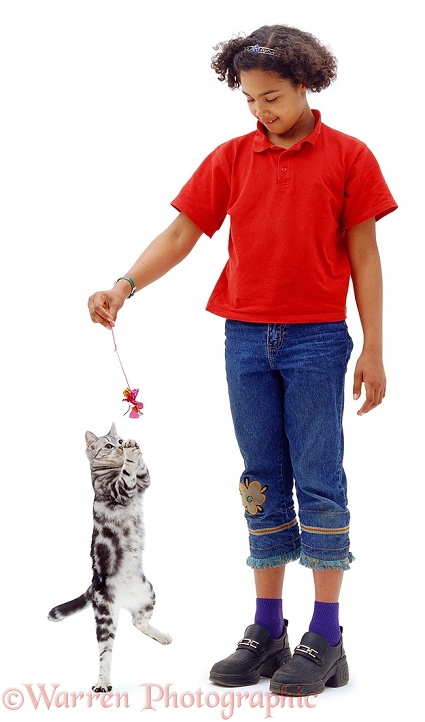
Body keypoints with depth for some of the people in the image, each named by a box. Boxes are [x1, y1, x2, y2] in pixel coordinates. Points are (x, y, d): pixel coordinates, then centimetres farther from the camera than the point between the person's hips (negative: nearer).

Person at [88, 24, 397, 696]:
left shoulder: (348, 156, 1)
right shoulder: (231, 158, 8)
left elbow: (363, 256, 1)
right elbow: (181, 234, 5)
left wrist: (373, 350, -3)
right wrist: (123, 286, -10)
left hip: (317, 338, -3)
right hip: (246, 337, 3)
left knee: (319, 481, -2)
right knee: (263, 483, 7)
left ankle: (326, 638, 3)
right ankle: (267, 633, 14)